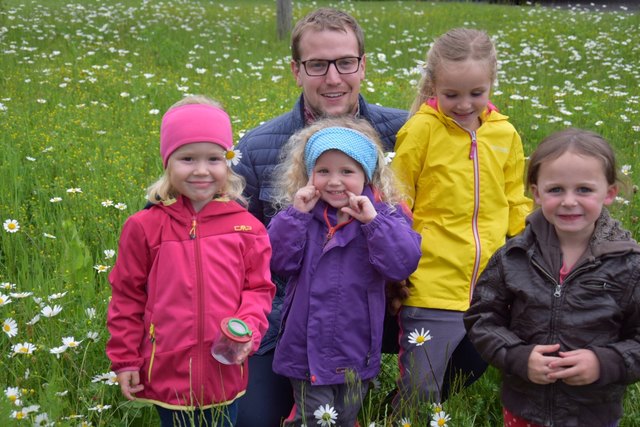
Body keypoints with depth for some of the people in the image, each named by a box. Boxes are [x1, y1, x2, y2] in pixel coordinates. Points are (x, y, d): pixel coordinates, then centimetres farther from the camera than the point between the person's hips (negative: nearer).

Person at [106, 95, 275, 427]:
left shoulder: (246, 227, -2)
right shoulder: (143, 227, -4)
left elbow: (259, 288, 4)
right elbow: (127, 296, 2)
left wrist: (248, 328, -14)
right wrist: (124, 359, 4)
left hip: (225, 372, 1)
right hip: (167, 371, -1)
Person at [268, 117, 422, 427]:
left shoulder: (384, 215, -5)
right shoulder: (301, 214, -1)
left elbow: (403, 264, -19)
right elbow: (278, 261, -10)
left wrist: (373, 221, -24)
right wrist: (295, 214, -16)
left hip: (356, 352, 1)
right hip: (307, 348, 0)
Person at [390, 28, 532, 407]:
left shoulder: (505, 134, 4)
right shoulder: (421, 130, -8)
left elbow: (516, 205, 14)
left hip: (490, 289, 5)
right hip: (433, 287, -4)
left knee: (471, 373, 18)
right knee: (420, 394, -2)